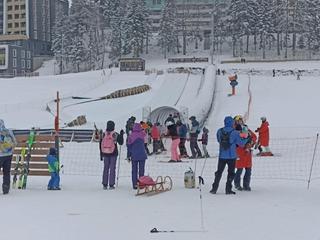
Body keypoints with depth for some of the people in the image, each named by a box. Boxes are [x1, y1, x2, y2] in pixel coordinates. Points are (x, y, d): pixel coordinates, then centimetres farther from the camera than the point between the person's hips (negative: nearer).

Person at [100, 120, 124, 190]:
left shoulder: (104, 134, -2)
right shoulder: (115, 135, -10)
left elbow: (101, 144, 3)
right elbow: (121, 142, -1)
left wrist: (101, 154, 12)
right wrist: (121, 134, 9)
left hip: (105, 154, 2)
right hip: (113, 154, -2)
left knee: (105, 168, 10)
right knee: (112, 168, 3)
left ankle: (105, 185, 10)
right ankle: (111, 185, 2)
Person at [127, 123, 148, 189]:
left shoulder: (131, 136, -5)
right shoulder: (142, 134, -6)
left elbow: (129, 146, 0)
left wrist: (129, 156, 7)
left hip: (134, 155, 0)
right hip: (142, 155, 0)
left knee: (134, 170, 7)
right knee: (141, 170, 7)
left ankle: (135, 184, 4)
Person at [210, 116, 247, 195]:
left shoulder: (219, 131, -1)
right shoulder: (235, 132, -11)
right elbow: (241, 143, -5)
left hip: (222, 156, 3)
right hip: (231, 156, -3)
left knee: (219, 172, 13)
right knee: (231, 173, 9)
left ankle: (214, 189, 12)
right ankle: (228, 189, 8)